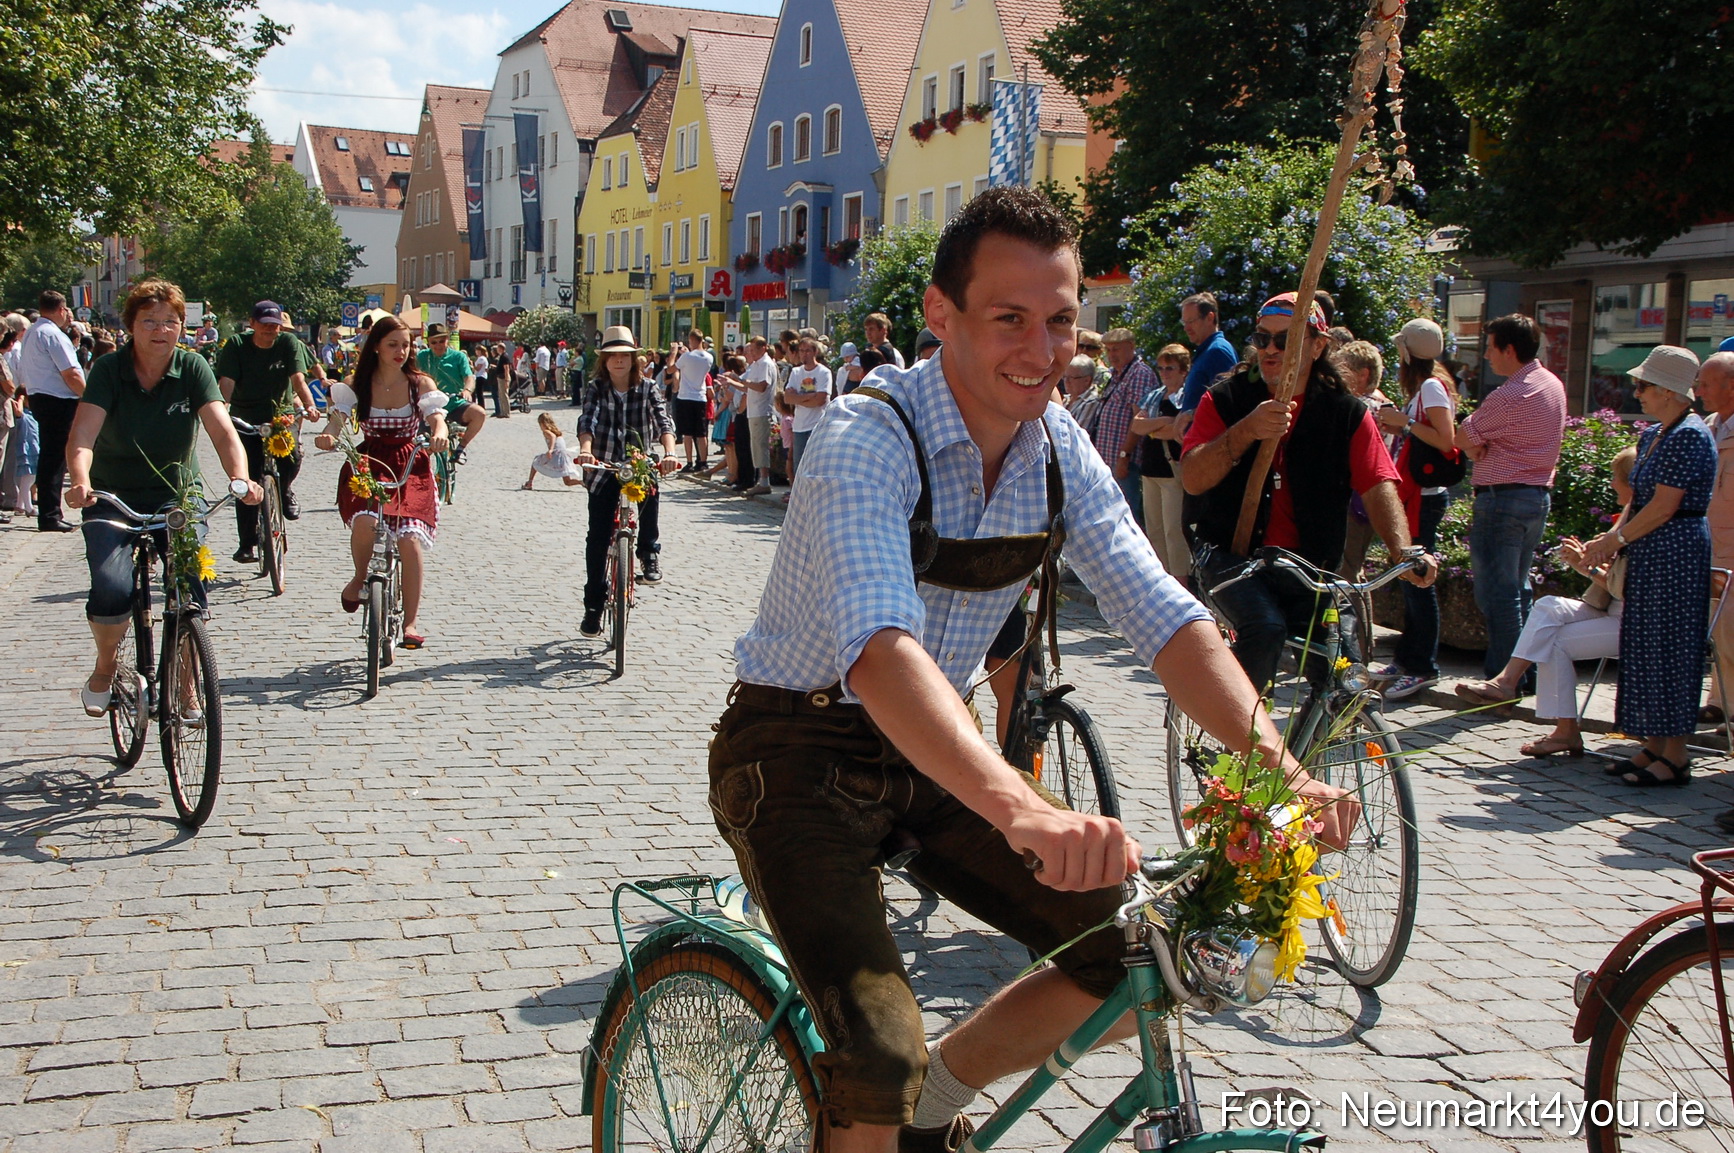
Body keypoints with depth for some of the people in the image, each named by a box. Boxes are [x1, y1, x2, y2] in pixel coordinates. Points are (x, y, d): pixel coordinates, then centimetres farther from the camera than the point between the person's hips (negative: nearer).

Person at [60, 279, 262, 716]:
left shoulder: (192, 368, -9)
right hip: (113, 496, -1)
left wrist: (240, 478, -41)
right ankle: (105, 670, 10)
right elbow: (82, 437, -24)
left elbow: (222, 430, -21)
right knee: (112, 592, -20)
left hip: (178, 494, 1)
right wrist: (81, 482, -44)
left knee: (191, 593, -15)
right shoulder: (109, 369, -12)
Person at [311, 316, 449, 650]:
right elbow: (338, 418, -9)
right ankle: (360, 577, 4)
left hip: (410, 466, 0)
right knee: (365, 520, -30)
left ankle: (411, 622, -8)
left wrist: (438, 435, -36)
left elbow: (437, 418, -11)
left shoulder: (421, 383, 1)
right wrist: (327, 435, -33)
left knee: (410, 537, -19)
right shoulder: (357, 384, 3)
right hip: (368, 463, 0)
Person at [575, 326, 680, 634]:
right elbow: (587, 421, -17)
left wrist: (669, 453, -34)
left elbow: (663, 422, -15)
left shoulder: (647, 388, -2)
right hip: (604, 470, 0)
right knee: (598, 539, -3)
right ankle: (593, 607, 7)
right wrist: (585, 449, -38)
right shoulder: (597, 389, -2)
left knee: (650, 491, -31)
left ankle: (649, 553, -5)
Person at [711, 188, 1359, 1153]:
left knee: (1138, 962, -2)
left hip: (933, 757, 6)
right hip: (801, 756, -6)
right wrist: (1023, 808, -55)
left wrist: (1279, 767, -26)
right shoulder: (868, 438, -25)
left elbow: (1166, 617, -10)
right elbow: (880, 648, -41)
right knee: (879, 1061, -23)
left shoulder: (1061, 451, -4)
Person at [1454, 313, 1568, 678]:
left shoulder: (1510, 396, -19)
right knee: (1518, 590, 17)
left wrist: (1478, 450, 8)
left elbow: (1462, 438, -10)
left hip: (1502, 497, -10)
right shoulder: (1553, 385, 11)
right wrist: (1485, 448, 2)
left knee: (1497, 592, -4)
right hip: (1538, 494, 10)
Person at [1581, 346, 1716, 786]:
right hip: (1648, 557, 10)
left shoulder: (1690, 436, -14)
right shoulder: (1652, 435, 14)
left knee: (1668, 650, -5)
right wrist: (1611, 537, 2)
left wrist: (1616, 540, -11)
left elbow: (1663, 507, -18)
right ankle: (1653, 747, 17)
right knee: (1643, 647, 10)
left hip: (1676, 556, -10)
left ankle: (1675, 756, 1)